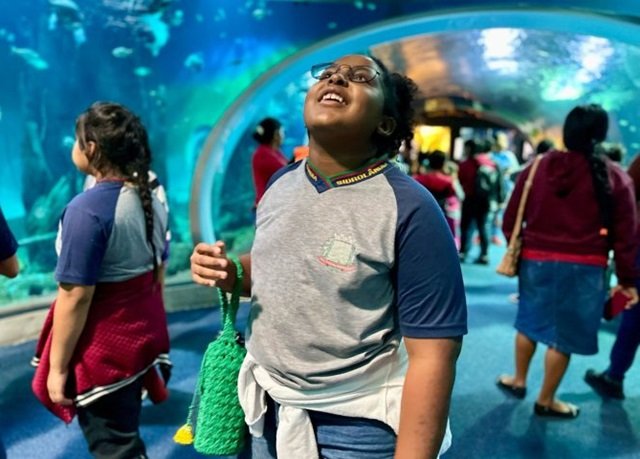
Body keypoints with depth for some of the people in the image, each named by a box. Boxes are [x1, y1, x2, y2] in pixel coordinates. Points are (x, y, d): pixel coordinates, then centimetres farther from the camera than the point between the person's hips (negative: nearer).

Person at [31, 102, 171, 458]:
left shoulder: (88, 209, -21)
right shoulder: (152, 201, 2)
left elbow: (75, 298, -21)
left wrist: (56, 366, -11)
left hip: (104, 347, -7)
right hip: (145, 332, 8)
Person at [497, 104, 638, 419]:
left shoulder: (536, 168, -1)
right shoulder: (615, 178, -4)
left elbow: (510, 219, 4)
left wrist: (517, 252, 20)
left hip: (536, 260, 2)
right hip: (584, 267, -2)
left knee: (529, 321, 22)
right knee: (564, 334, 10)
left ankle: (518, 380, 38)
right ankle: (546, 401, 23)